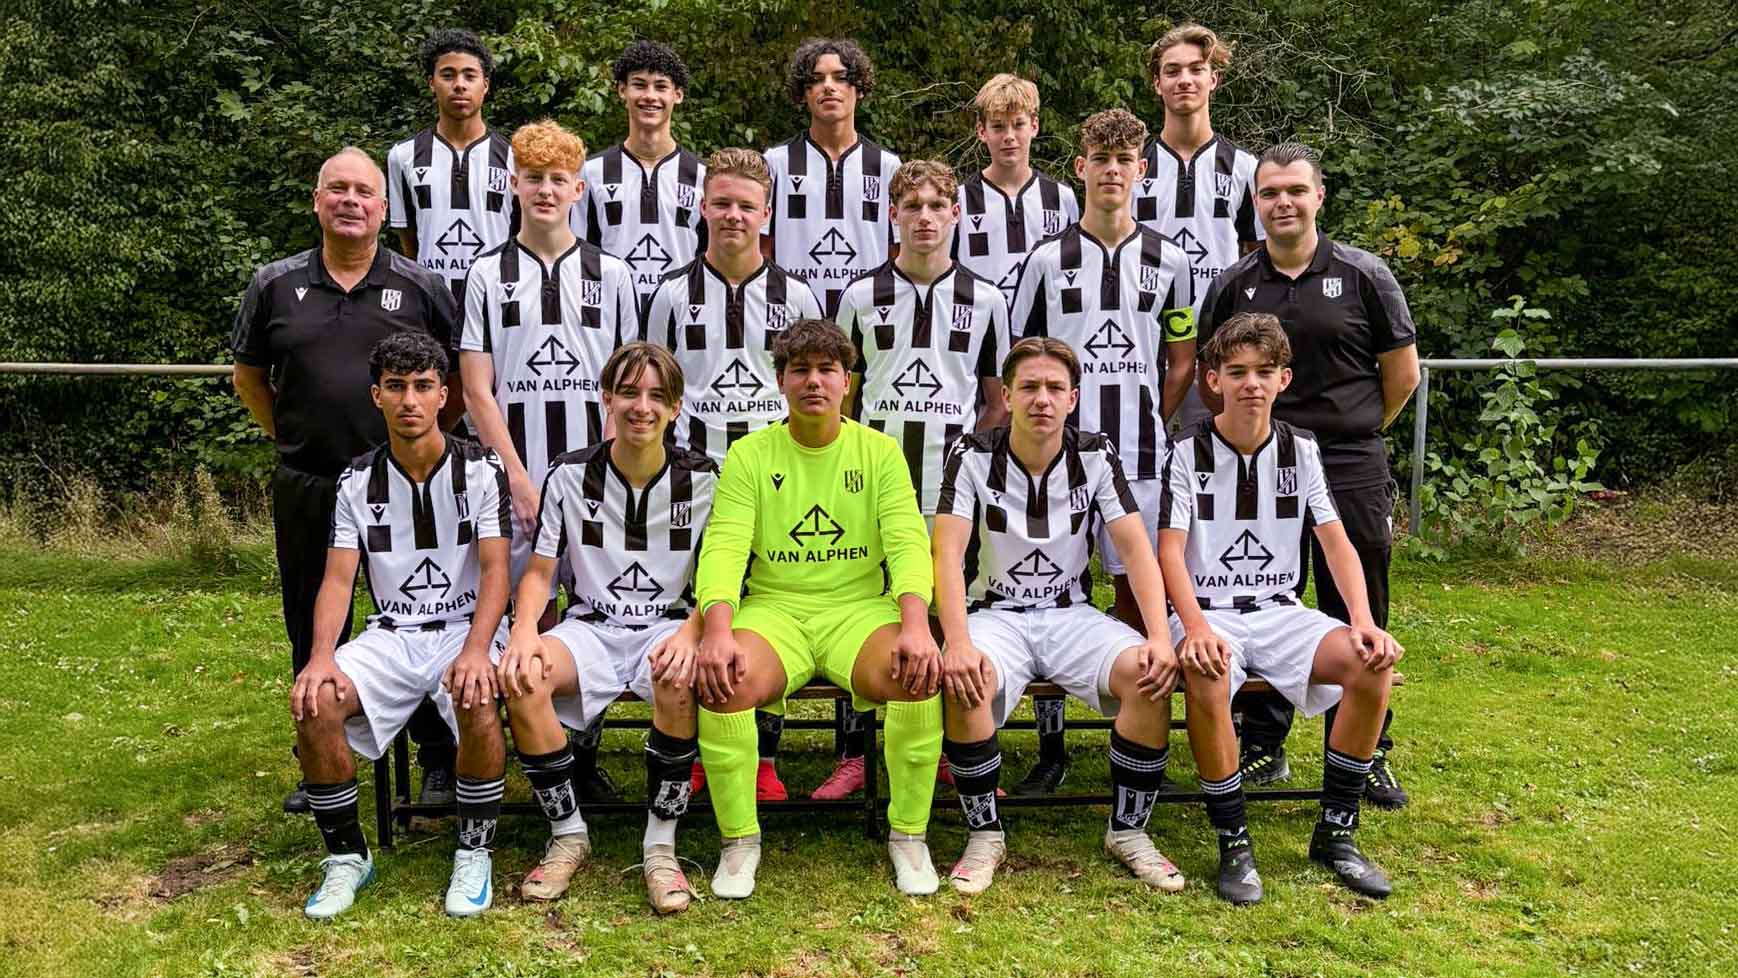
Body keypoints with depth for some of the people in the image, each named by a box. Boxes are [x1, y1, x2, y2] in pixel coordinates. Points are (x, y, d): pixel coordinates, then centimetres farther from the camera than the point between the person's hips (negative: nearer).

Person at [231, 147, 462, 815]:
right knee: (314, 629, 12)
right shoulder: (274, 286, 6)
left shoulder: (419, 288, 1)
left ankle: (439, 761, 15)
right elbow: (249, 375, 17)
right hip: (306, 489, 3)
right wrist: (285, 436, 10)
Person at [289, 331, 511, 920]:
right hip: (392, 633, 3)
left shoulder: (480, 469, -3)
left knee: (474, 701, -35)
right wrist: (321, 656, -19)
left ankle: (474, 854, -13)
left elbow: (495, 570, -10)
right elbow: (338, 578, 1)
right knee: (314, 703, -24)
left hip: (468, 626, -3)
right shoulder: (358, 481, 6)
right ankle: (347, 856, -3)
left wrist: (476, 650, -27)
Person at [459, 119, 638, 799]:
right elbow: (478, 391, 1)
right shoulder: (489, 276, 7)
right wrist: (519, 479, -7)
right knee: (532, 616, 2)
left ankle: (587, 755, 15)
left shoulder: (611, 275, 9)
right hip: (517, 479, -1)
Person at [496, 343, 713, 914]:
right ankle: (568, 834, -9)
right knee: (520, 678, -30)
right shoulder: (570, 475, 1)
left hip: (668, 625, -1)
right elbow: (540, 571, 5)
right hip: (590, 626, 2)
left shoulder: (702, 480, -1)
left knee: (678, 681, -37)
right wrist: (524, 630, -17)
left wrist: (689, 634, -22)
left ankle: (661, 844, -17)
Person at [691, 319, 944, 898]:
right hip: (774, 607, 0)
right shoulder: (749, 455, 6)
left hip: (859, 606, 0)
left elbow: (907, 541, -5)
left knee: (918, 674, -31)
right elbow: (724, 547, -6)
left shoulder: (880, 452, 7)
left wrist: (916, 624, -25)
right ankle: (739, 840, -8)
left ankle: (908, 836, -8)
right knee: (722, 678, -31)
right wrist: (717, 629, -26)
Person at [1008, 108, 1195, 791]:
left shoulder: (1168, 261, 8)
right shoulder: (1047, 260, 5)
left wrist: (1146, 425, 4)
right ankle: (1052, 747, 12)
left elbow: (1182, 360, 13)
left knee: (1137, 587, 4)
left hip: (1140, 454, 1)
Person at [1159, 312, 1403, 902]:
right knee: (1206, 678, -38)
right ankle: (1233, 841, -18)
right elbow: (1170, 552, -12)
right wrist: (1197, 629, -30)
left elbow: (1336, 543, 2)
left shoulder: (1301, 451, 7)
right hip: (1205, 611, -4)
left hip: (1278, 611, 4)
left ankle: (1335, 832, -6)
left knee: (1372, 663, -23)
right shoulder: (1188, 453, -3)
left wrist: (1364, 622, -15)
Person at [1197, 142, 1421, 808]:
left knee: (1356, 618, 5)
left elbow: (1403, 371, 6)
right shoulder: (1233, 285, 5)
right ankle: (1263, 745, 23)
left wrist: (1354, 432, 9)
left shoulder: (1364, 275, 0)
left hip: (1350, 470, -1)